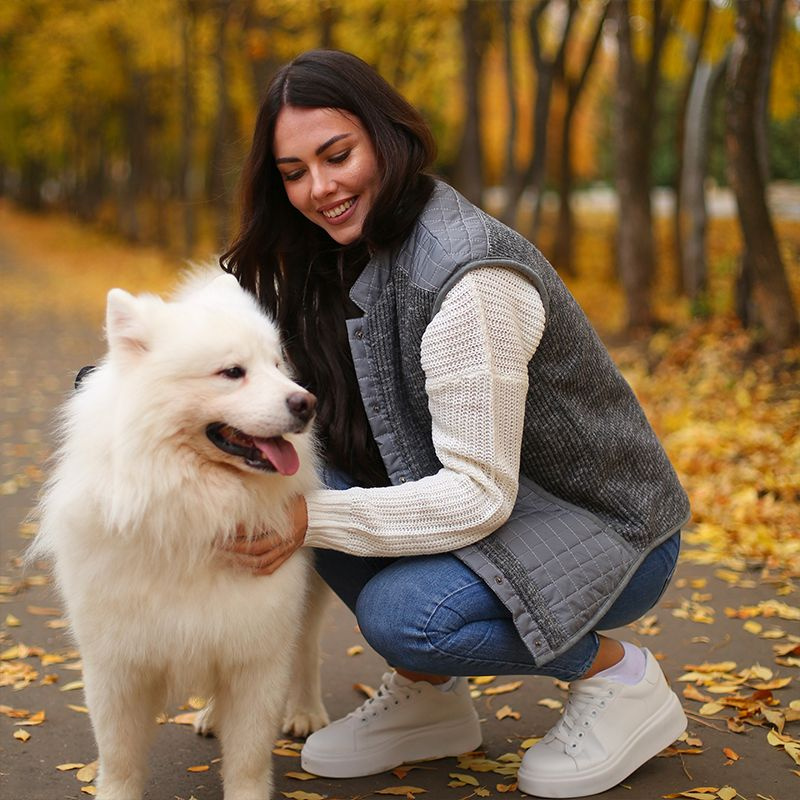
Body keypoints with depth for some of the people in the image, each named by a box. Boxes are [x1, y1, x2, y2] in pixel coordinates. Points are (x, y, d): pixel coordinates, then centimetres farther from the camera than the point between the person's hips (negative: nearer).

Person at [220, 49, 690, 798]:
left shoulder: (468, 276, -28)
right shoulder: (351, 255, 0)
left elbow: (480, 494, -28)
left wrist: (313, 520, -32)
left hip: (607, 528, -8)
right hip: (498, 502, 8)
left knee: (402, 614, -30)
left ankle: (620, 674, -3)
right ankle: (429, 696, 5)